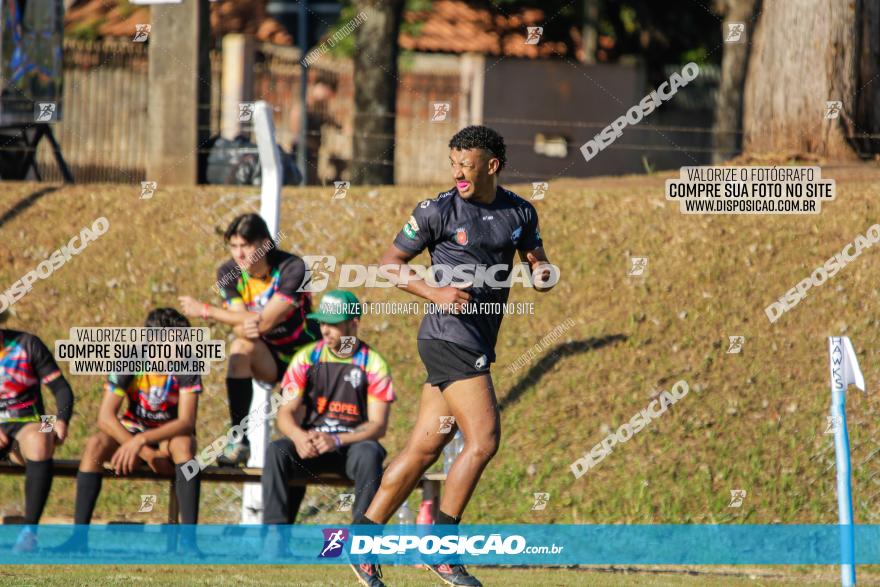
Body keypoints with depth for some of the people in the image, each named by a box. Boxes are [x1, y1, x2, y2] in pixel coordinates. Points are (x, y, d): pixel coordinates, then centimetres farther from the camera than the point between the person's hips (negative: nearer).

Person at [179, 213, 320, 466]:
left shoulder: (292, 269, -22)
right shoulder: (230, 273, -7)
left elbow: (265, 321, -29)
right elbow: (240, 329, -14)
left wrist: (206, 311, -26)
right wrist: (245, 328, -42)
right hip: (269, 358, 3)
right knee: (241, 347, -30)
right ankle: (239, 442, -31)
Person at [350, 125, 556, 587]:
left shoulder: (520, 212, 10)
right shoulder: (438, 211, -4)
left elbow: (537, 258, 19)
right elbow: (390, 263, 1)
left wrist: (541, 273, -6)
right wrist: (436, 293, -13)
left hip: (479, 342, 6)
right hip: (450, 335, -6)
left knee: (424, 449, 7)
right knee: (484, 439, -16)